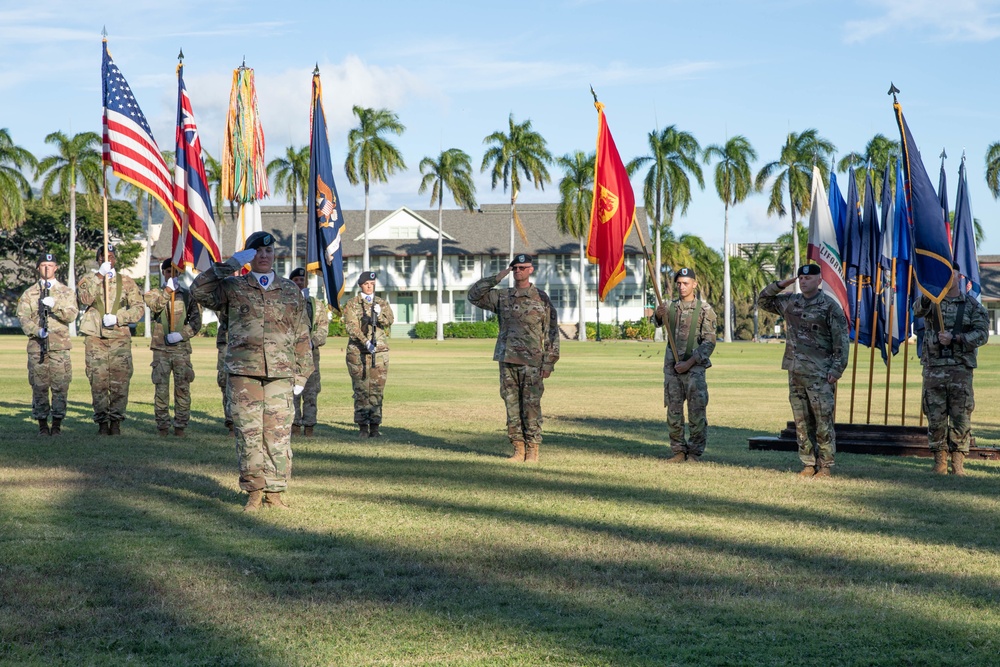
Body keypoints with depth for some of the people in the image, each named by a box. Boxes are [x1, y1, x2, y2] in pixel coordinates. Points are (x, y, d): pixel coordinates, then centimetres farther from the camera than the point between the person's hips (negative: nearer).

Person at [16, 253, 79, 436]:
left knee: (60, 386, -4)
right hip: (37, 346, 0)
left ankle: (57, 424, 3)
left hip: (60, 346, 0)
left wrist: (55, 305, -17)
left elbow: (71, 315, 0)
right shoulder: (29, 293, 11)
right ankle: (42, 424, 6)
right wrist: (37, 331, -15)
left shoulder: (66, 292, 12)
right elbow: (22, 316, 1)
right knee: (39, 386, -1)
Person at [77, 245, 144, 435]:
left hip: (120, 338, 0)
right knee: (98, 381, -2)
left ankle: (116, 421, 3)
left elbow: (139, 308, 3)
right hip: (95, 339, 0)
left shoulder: (126, 282, 11)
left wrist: (117, 318, -10)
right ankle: (102, 421, 4)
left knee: (120, 381, -4)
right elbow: (85, 299, -11)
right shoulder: (88, 281, 11)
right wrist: (100, 275, -16)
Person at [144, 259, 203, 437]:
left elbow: (196, 321, 5)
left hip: (181, 348, 0)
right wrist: (168, 290, -15)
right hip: (161, 348, 0)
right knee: (161, 387, -1)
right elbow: (155, 305, -13)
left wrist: (182, 335, -9)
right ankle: (163, 425, 6)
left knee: (183, 387, -2)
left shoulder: (187, 295, 10)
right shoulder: (154, 294, 10)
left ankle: (180, 425, 5)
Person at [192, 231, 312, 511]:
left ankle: (275, 491, 5)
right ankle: (254, 491, 7)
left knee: (278, 433, -2)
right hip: (243, 372, -1)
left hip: (280, 373, 1)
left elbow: (301, 336, 15)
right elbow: (199, 290, -7)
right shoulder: (232, 288, 10)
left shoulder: (290, 291, 14)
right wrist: (230, 265, -7)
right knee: (248, 433, -1)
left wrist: (302, 374, 9)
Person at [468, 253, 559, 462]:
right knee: (512, 407, 5)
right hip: (507, 362, 4)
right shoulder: (502, 297, 11)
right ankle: (518, 449, 11)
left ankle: (533, 451, 2)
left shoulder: (541, 298, 1)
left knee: (531, 408, -3)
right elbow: (474, 295, 7)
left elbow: (552, 332, 0)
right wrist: (496, 278, 0)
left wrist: (549, 363, -6)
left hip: (532, 363, -4)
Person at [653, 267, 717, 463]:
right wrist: (659, 314, -32)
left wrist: (689, 363, -15)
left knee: (696, 412, -4)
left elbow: (709, 342, -8)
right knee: (673, 411, 6)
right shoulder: (670, 307, 9)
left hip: (694, 367, -4)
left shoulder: (704, 310, -4)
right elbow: (658, 321, -7)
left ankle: (695, 452, 4)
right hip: (672, 367, 4)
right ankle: (678, 451, 14)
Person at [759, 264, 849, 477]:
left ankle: (825, 466, 1)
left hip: (819, 374, -6)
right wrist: (779, 285, 8)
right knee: (802, 423, 8)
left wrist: (836, 369, -14)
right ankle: (808, 464, 14)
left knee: (823, 422, -4)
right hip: (795, 372, 6)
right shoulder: (790, 302, 12)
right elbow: (764, 300, 26)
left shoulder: (830, 306, -5)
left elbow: (841, 341, -7)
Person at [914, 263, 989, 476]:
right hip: (934, 368, 1)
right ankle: (940, 461, 10)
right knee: (935, 417, 2)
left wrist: (955, 338, -14)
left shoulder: (972, 305, 7)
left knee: (961, 417, -1)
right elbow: (919, 311, -15)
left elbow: (982, 333, -3)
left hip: (961, 368, -1)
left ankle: (958, 463, 5)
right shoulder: (932, 301, 8)